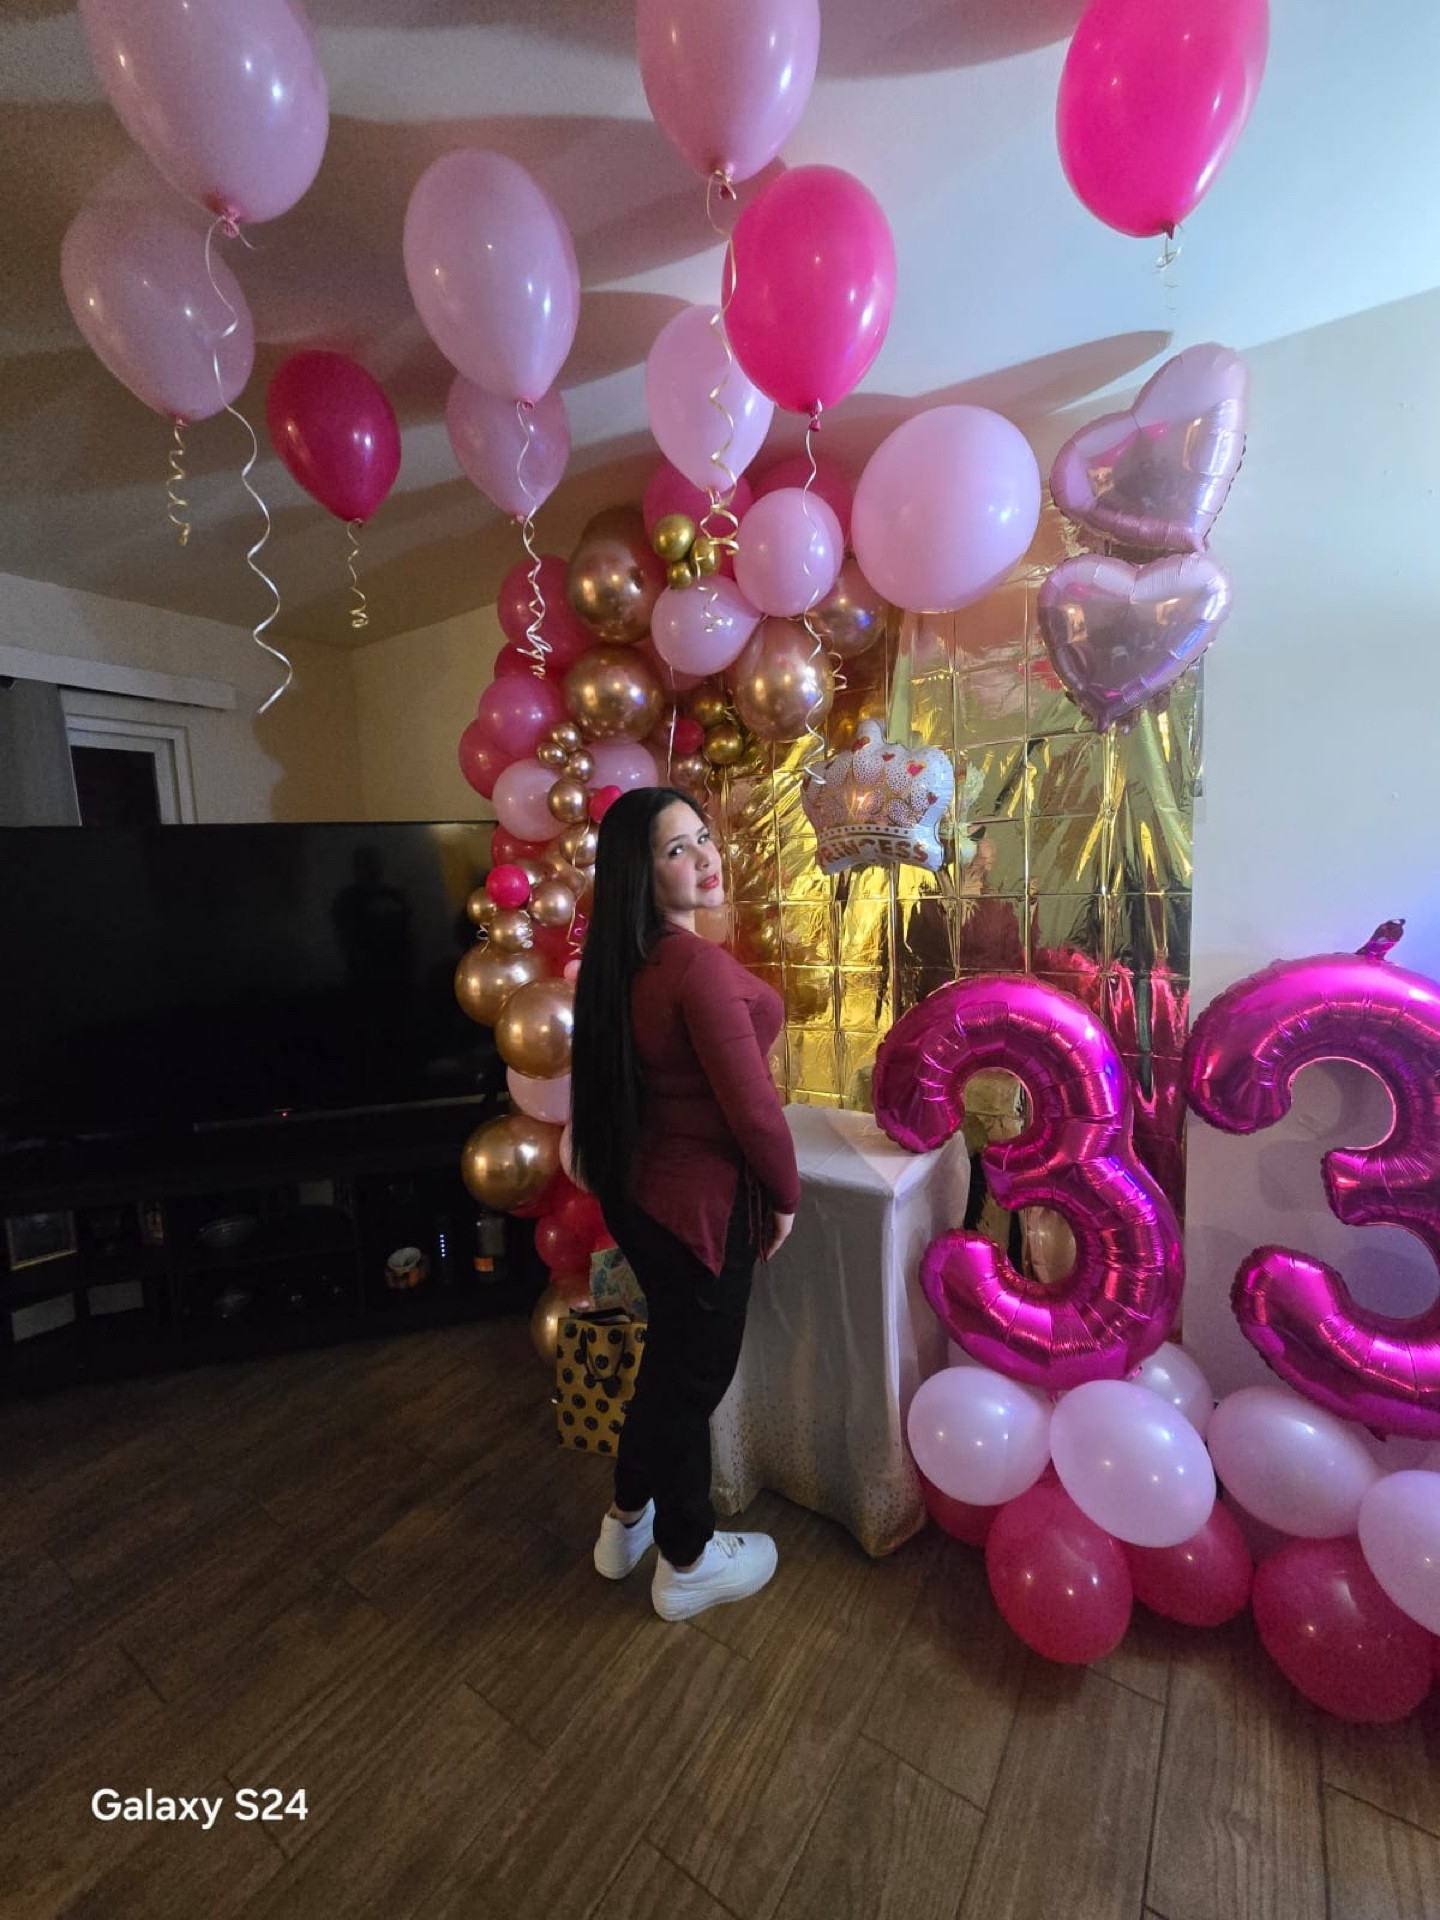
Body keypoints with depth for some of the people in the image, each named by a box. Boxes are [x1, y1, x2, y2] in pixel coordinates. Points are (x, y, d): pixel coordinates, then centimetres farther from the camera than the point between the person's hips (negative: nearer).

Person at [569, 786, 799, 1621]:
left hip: (640, 1191, 8)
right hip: (703, 1204, -8)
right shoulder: (700, 965, -26)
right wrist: (786, 1192, -5)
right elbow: (752, 1106, -24)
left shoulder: (622, 960, 0)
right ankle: (688, 1563, 42)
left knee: (671, 1357, 28)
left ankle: (627, 1522, 51)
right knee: (695, 1378, 15)